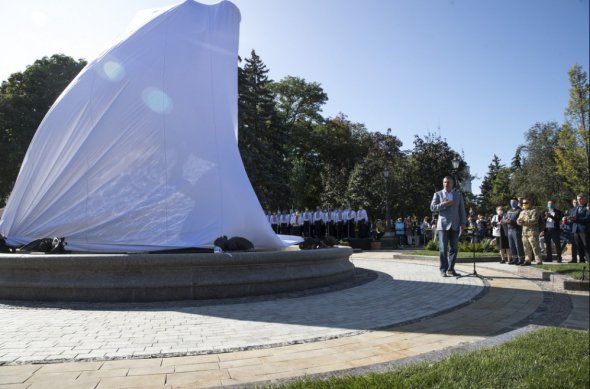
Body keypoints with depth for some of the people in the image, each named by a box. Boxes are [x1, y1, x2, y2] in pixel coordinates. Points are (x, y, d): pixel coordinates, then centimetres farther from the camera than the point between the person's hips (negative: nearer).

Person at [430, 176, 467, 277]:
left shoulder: (458, 195, 14)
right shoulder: (438, 194, 8)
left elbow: (462, 210, 11)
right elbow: (432, 207, -1)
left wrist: (463, 223, 2)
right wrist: (444, 204, -13)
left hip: (455, 225, 3)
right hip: (443, 225, -3)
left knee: (454, 248, 3)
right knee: (443, 249, -6)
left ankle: (451, 269, 11)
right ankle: (443, 270, -2)